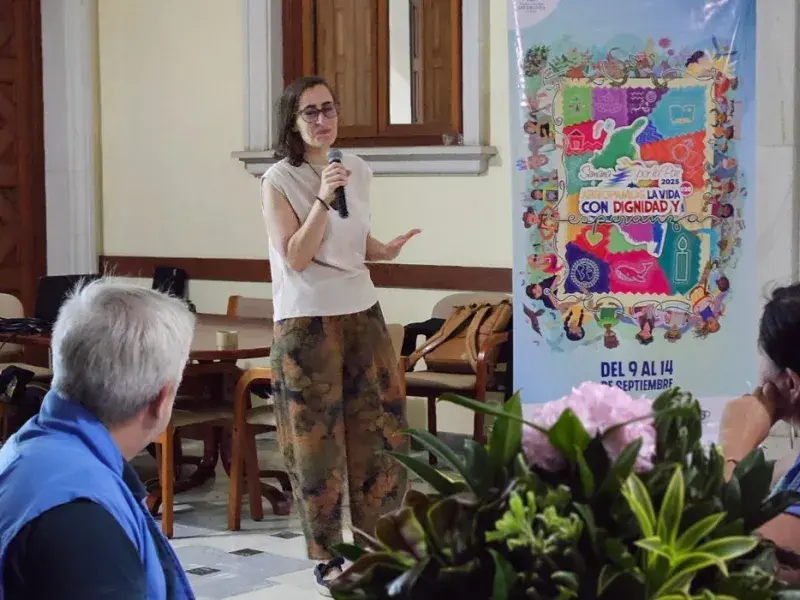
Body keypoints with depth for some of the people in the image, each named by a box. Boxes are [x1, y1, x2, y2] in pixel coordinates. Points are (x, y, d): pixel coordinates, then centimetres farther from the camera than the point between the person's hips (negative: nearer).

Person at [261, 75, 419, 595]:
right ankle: (327, 557, 12)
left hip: (363, 314, 5)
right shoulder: (278, 181, -9)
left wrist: (386, 251, 0)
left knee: (380, 428, 7)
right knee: (318, 436, 1)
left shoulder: (359, 171, 7)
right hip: (307, 322, -5)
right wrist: (323, 198, -24)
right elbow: (295, 258, -17)